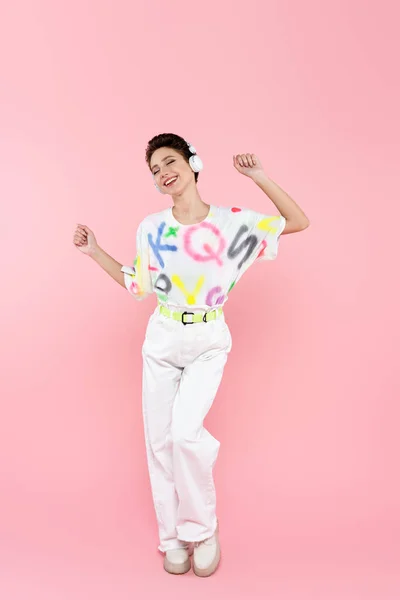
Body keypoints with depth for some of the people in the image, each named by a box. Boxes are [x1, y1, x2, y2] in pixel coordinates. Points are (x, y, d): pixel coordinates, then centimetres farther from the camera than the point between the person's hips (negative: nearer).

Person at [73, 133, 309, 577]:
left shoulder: (232, 221, -5)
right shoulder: (151, 228, 0)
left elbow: (299, 223, -4)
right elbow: (136, 284, 11)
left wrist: (259, 178, -10)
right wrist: (94, 252, 4)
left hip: (208, 341, -2)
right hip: (162, 339, 3)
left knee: (185, 430, -20)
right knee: (159, 439, 4)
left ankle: (202, 529, 7)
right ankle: (173, 538, 24)